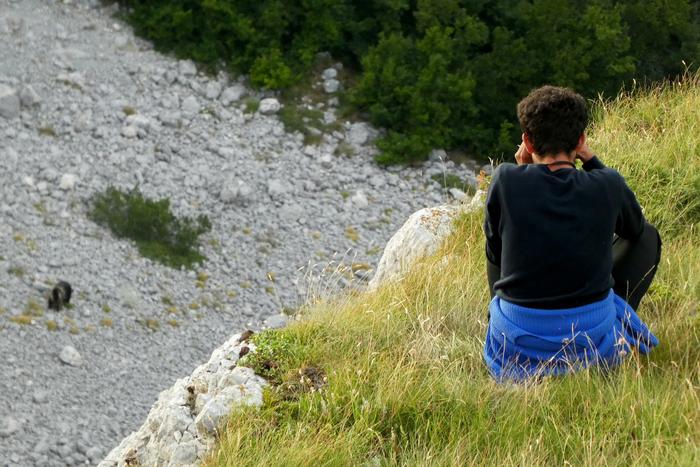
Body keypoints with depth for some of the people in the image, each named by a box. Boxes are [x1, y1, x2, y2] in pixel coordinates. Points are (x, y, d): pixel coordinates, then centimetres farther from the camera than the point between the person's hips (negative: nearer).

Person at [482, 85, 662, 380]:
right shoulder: (608, 184, -9)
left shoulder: (506, 180, -12)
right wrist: (589, 160, 10)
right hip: (594, 339, -1)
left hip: (518, 342, 1)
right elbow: (634, 227, 15)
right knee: (647, 236, 21)